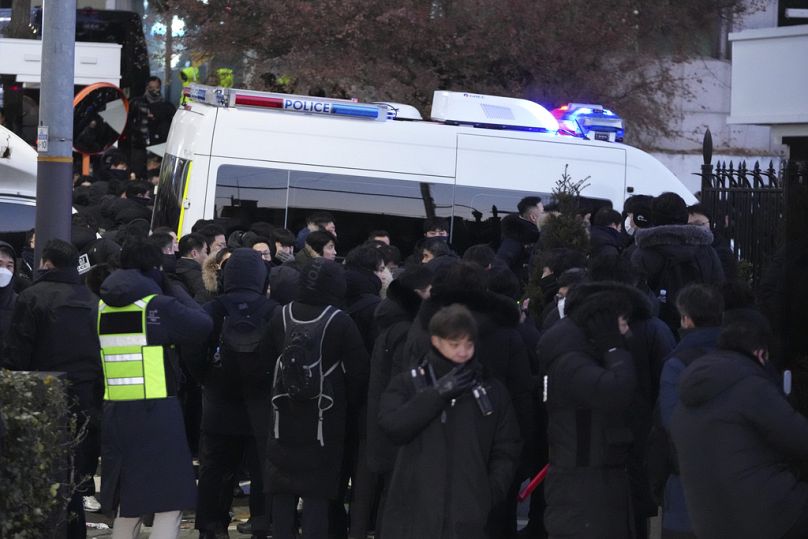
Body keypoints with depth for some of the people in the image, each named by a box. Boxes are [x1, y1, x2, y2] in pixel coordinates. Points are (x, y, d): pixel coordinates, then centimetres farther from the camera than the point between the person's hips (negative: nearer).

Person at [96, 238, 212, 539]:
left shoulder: (104, 307, 8)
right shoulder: (159, 306, -10)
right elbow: (203, 325, -3)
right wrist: (174, 289, 9)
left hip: (115, 412, 6)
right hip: (156, 412, -6)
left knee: (127, 510, 15)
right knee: (168, 508, -5)